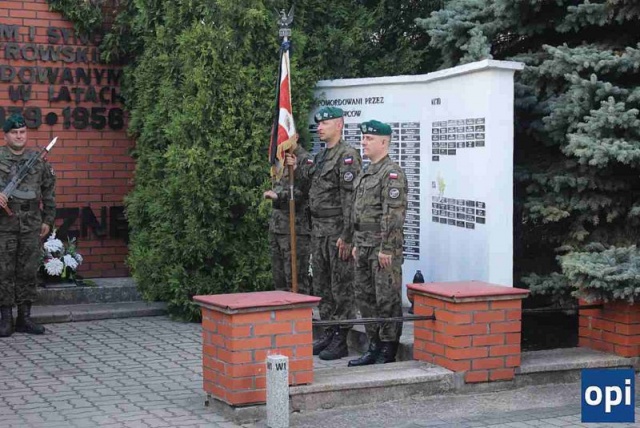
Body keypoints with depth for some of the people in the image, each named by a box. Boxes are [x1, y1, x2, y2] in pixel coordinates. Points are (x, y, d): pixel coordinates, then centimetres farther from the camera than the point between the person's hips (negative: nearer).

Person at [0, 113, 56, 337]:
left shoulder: (39, 160, 11)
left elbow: (49, 192, 15)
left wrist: (48, 220, 12)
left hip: (32, 226, 3)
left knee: (29, 272, 5)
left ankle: (25, 317, 13)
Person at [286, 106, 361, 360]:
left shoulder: (348, 156, -13)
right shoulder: (320, 156, 17)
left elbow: (350, 198, -18)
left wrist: (346, 236, -22)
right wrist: (295, 168, 10)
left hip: (337, 231, -9)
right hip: (318, 229, 9)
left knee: (342, 287, -3)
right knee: (321, 285, 14)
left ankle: (341, 341, 2)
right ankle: (328, 333, 24)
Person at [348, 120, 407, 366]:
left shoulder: (392, 173, -12)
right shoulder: (366, 174, 17)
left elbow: (394, 213, -19)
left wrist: (386, 248, -21)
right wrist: (356, 244, 19)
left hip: (383, 247, -10)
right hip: (364, 245, 10)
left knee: (387, 299, -4)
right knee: (365, 297, 12)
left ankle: (388, 353, 2)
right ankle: (374, 347, 21)